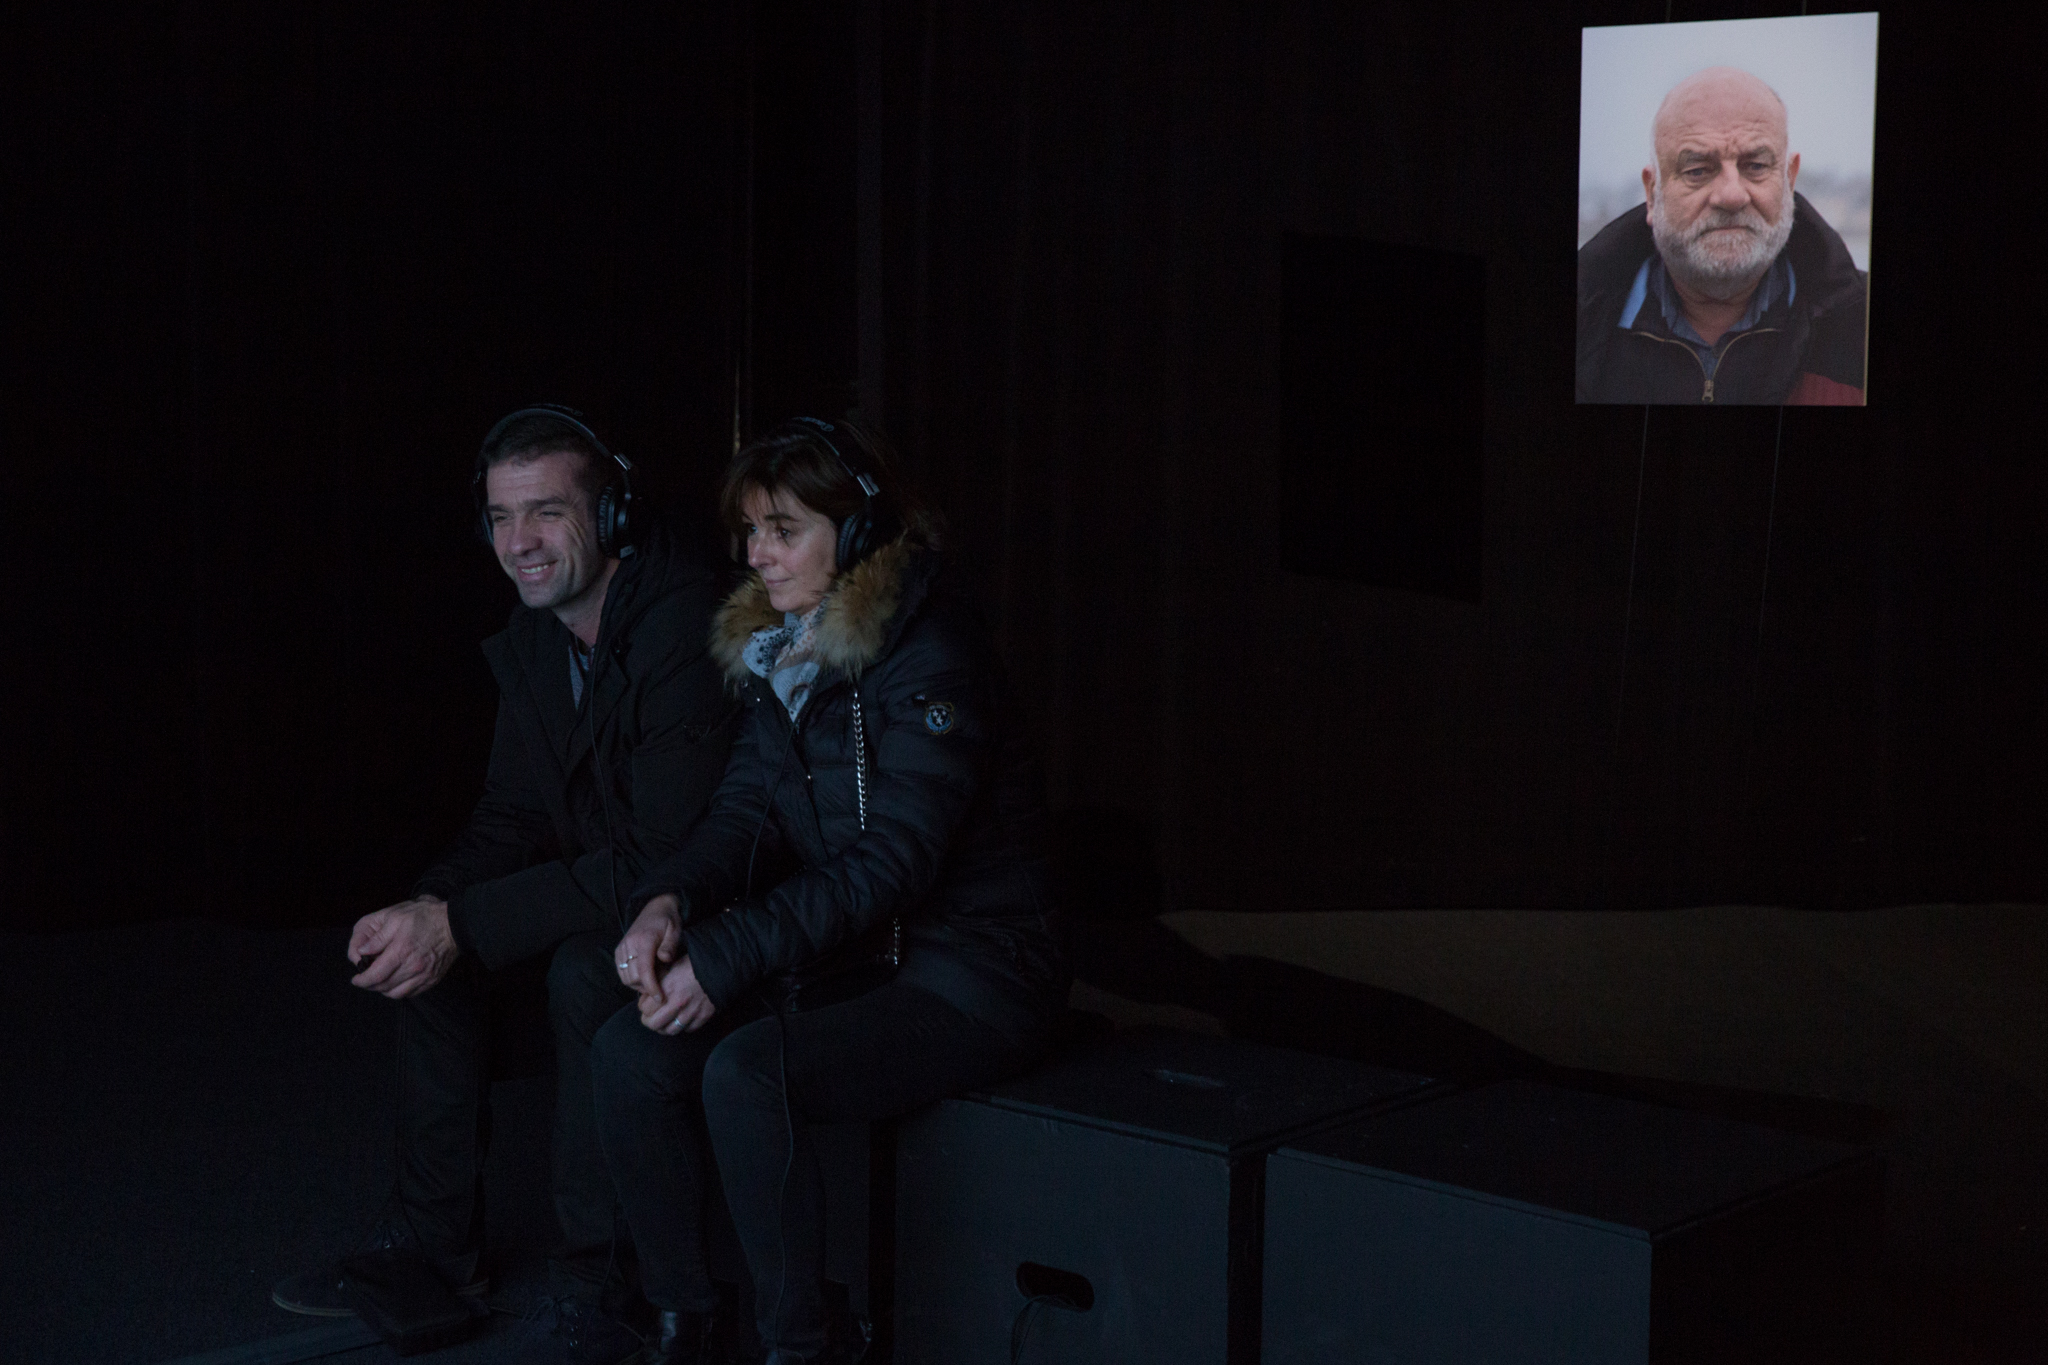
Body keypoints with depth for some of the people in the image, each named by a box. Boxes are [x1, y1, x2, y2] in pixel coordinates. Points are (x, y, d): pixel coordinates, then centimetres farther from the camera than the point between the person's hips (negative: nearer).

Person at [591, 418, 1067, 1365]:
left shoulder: (932, 662, -17)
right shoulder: (776, 653, 9)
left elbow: (889, 863, -22)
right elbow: (747, 811, 2)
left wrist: (726, 957, -26)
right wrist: (671, 901, -20)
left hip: (967, 976, -8)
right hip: (846, 958, 8)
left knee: (746, 1071, -30)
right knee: (631, 1051, -12)